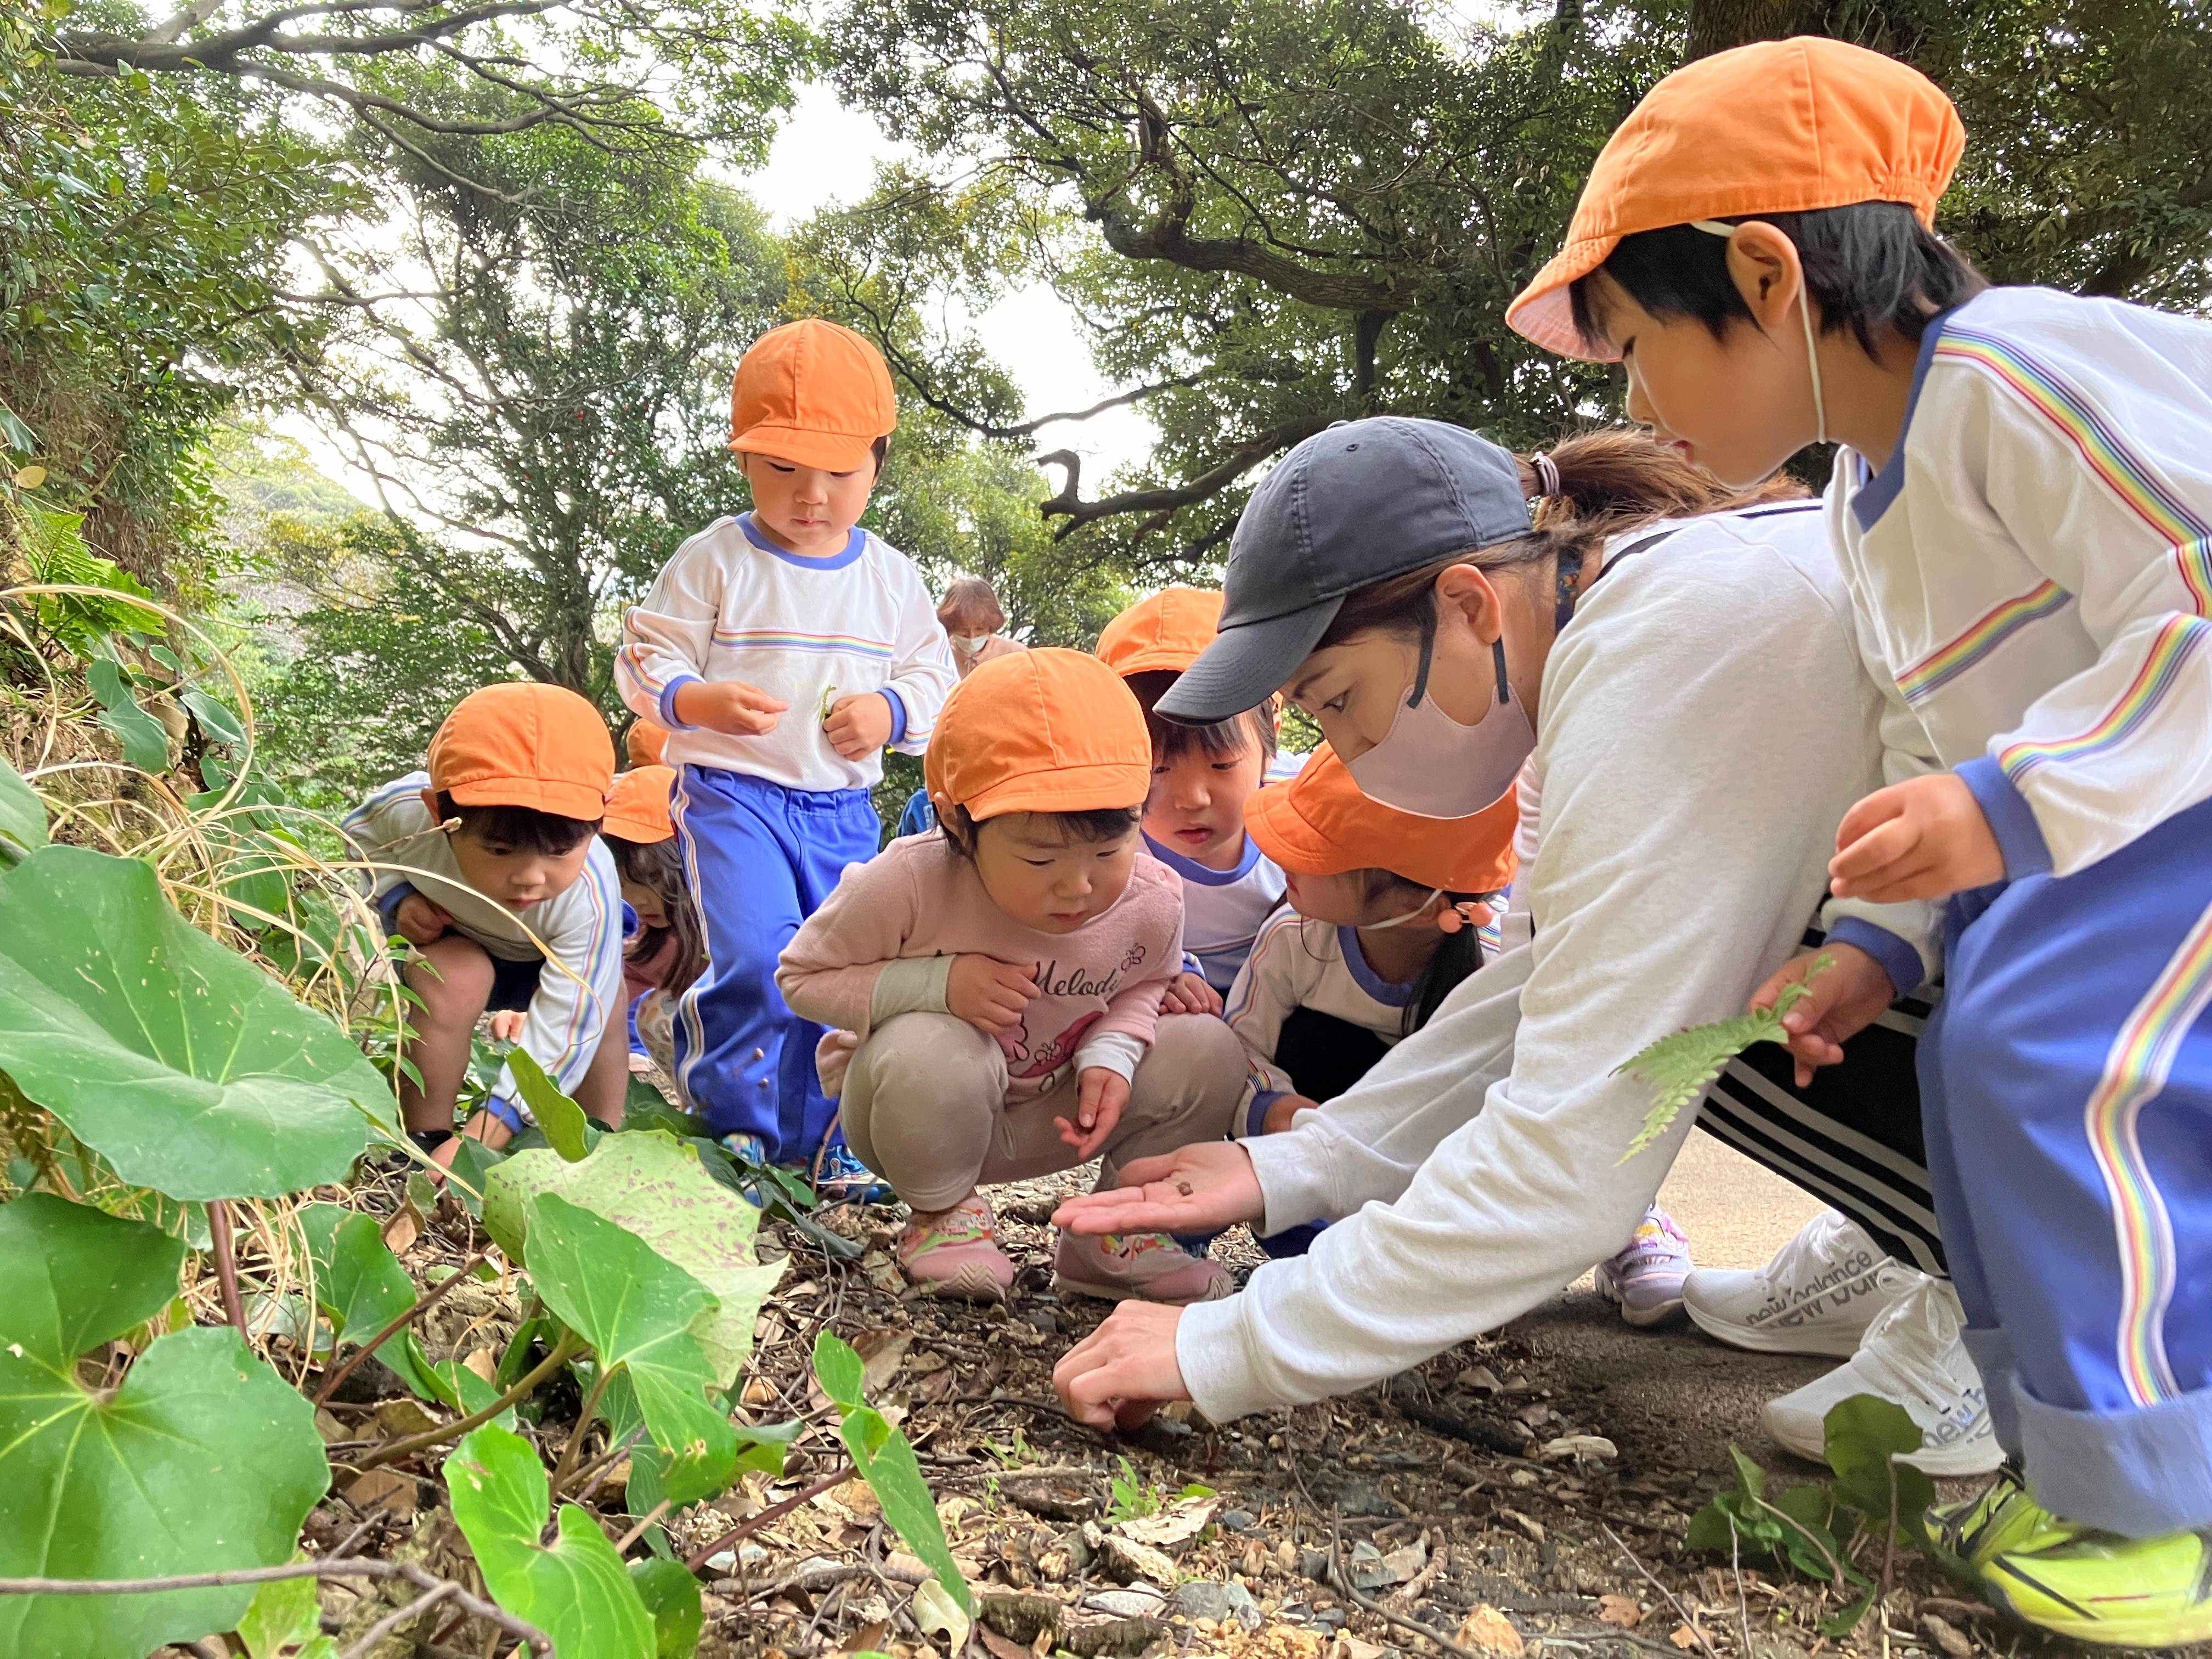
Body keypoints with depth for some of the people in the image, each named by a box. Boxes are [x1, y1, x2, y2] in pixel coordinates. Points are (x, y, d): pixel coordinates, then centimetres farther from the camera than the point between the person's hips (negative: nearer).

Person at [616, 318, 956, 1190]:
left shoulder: (891, 577, 7)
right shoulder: (713, 560, -3)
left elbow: (933, 673, 13)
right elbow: (646, 660, -3)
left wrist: (891, 710, -9)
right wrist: (700, 701, -24)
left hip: (844, 807, 4)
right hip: (732, 791, -4)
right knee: (759, 960, -19)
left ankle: (819, 1137, 22)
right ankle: (738, 1119, 4)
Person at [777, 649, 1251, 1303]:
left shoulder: (1153, 901, -19)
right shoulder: (908, 885, -30)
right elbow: (802, 976, -16)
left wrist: (1110, 1053, -18)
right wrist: (937, 984, -33)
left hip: (1048, 1117, 4)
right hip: (921, 1117, -3)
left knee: (1210, 1052, -14)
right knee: (929, 1052, -39)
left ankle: (1114, 1233, 5)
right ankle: (942, 1212, -5)